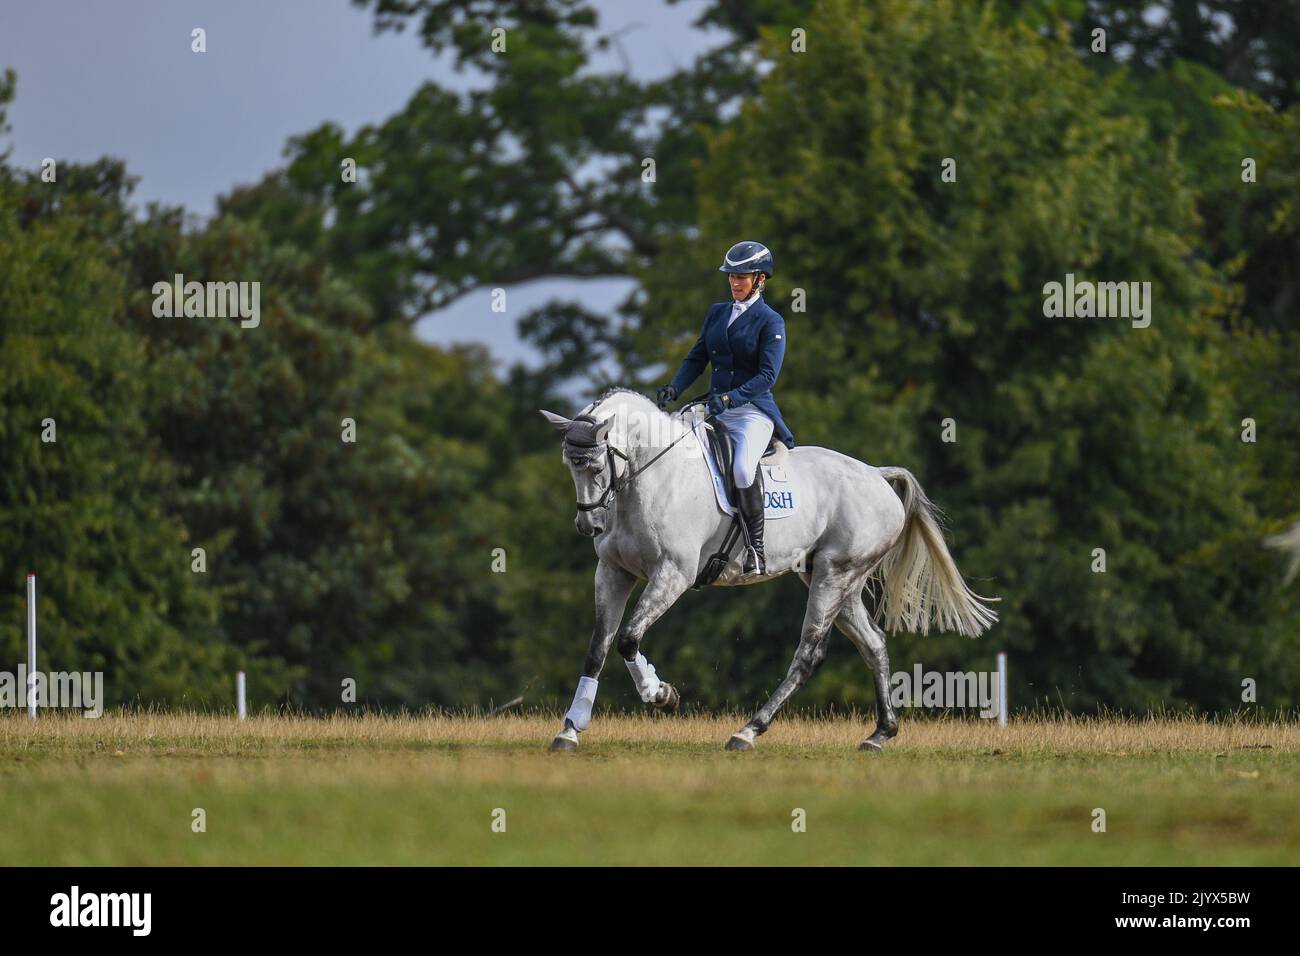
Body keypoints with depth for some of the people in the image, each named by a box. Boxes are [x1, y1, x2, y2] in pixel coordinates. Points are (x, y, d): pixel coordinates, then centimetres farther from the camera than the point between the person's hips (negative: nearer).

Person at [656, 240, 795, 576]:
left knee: (743, 467, -33)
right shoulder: (718, 312, 14)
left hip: (753, 411, -7)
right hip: (716, 410, 7)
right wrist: (675, 388, -3)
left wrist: (731, 397, -25)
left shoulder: (770, 322, -4)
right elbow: (697, 357, 15)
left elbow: (768, 375, -12)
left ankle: (756, 548, -24)